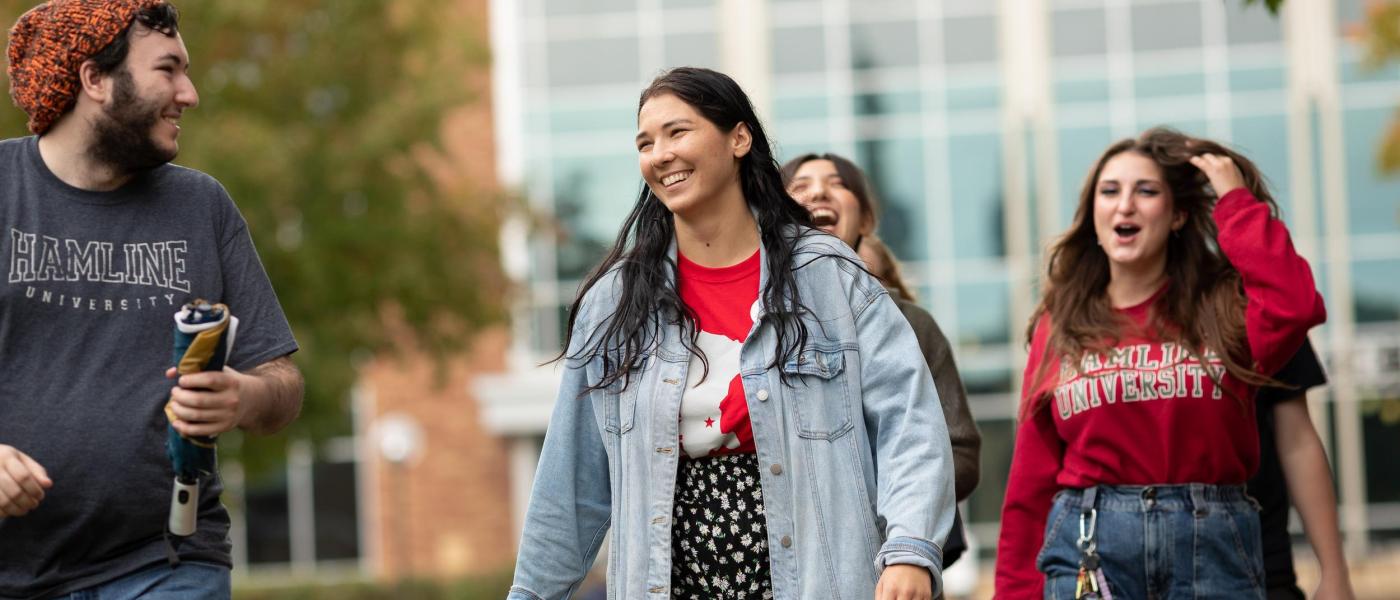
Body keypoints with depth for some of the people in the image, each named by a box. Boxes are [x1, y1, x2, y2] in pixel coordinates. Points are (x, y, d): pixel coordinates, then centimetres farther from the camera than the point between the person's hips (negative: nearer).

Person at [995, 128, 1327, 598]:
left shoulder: (1222, 306, 6)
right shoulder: (1059, 326, 9)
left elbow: (1295, 306, -17)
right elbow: (1032, 477, 9)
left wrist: (1237, 204, -5)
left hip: (1212, 541, -1)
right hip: (1089, 543, 1)